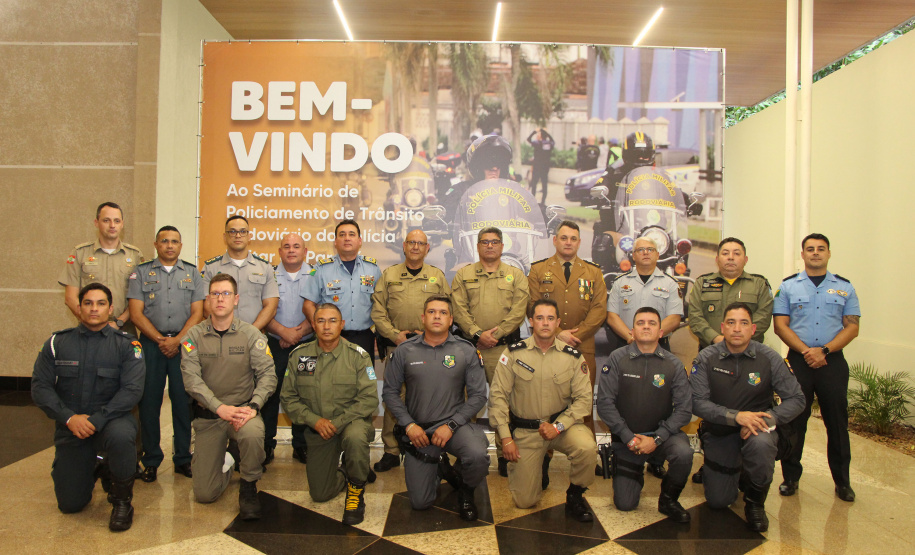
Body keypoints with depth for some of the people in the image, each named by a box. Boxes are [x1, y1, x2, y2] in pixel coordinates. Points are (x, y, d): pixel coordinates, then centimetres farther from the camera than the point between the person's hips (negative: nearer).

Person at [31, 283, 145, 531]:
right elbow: (40, 387, -2)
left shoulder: (126, 345, -4)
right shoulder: (57, 343, 3)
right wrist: (69, 418, -17)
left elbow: (132, 390, -13)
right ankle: (90, 469, 37)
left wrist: (96, 420, -24)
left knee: (120, 435, -39)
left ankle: (122, 500, -11)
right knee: (70, 505, 0)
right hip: (70, 426, 2)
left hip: (111, 419, -2)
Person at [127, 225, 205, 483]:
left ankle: (183, 459, 10)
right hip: (150, 343, 0)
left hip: (184, 343, 0)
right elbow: (136, 313, 0)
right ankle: (151, 460, 12)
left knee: (183, 400, 0)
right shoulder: (141, 273, 8)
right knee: (149, 401, 1)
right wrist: (160, 340, -8)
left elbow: (197, 313, 4)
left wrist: (177, 340, -9)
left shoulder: (192, 273, 10)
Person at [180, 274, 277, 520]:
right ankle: (226, 461, 33)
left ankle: (248, 487, -9)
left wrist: (253, 406, -24)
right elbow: (191, 378, -11)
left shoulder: (251, 334, -3)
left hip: (242, 409, -1)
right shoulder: (194, 335, -2)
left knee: (253, 433, -38)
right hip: (207, 415, 1)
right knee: (205, 494, -2)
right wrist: (220, 407, -23)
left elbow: (268, 374, -8)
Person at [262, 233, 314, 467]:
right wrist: (283, 331, -14)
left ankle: (301, 445, 16)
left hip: (307, 344, 0)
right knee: (270, 392, 1)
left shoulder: (315, 276, 5)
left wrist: (300, 331, -13)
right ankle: (267, 445, 13)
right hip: (274, 344, 0)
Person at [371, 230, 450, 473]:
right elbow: (378, 310, 5)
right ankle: (391, 451, 10)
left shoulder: (438, 276, 12)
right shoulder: (389, 275, 11)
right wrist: (394, 334, -7)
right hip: (396, 345, 0)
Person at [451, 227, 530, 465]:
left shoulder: (516, 275, 11)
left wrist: (496, 334, -10)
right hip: (470, 346, 1)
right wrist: (477, 334, -11)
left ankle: (505, 454, 9)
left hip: (505, 347, 0)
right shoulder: (463, 275, 12)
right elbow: (459, 309, 1)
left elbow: (518, 311, 0)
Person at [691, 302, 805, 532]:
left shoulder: (769, 358, -10)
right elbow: (697, 402, -17)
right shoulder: (706, 358, -11)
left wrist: (767, 419, -24)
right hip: (719, 431, 1)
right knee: (718, 501, 2)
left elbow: (796, 399, -8)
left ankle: (755, 502, -8)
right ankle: (730, 470, 40)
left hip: (756, 427, 0)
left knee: (761, 443, -38)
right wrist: (736, 416, -29)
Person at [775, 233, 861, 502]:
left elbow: (852, 328, 2)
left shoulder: (844, 287, 8)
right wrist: (806, 351, -12)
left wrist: (824, 351, -12)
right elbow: (781, 326, 0)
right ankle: (791, 477, 15)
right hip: (798, 360, 0)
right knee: (795, 420, 4)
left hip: (833, 361, 1)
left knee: (837, 420, 5)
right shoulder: (788, 286, 7)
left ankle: (842, 481, 19)